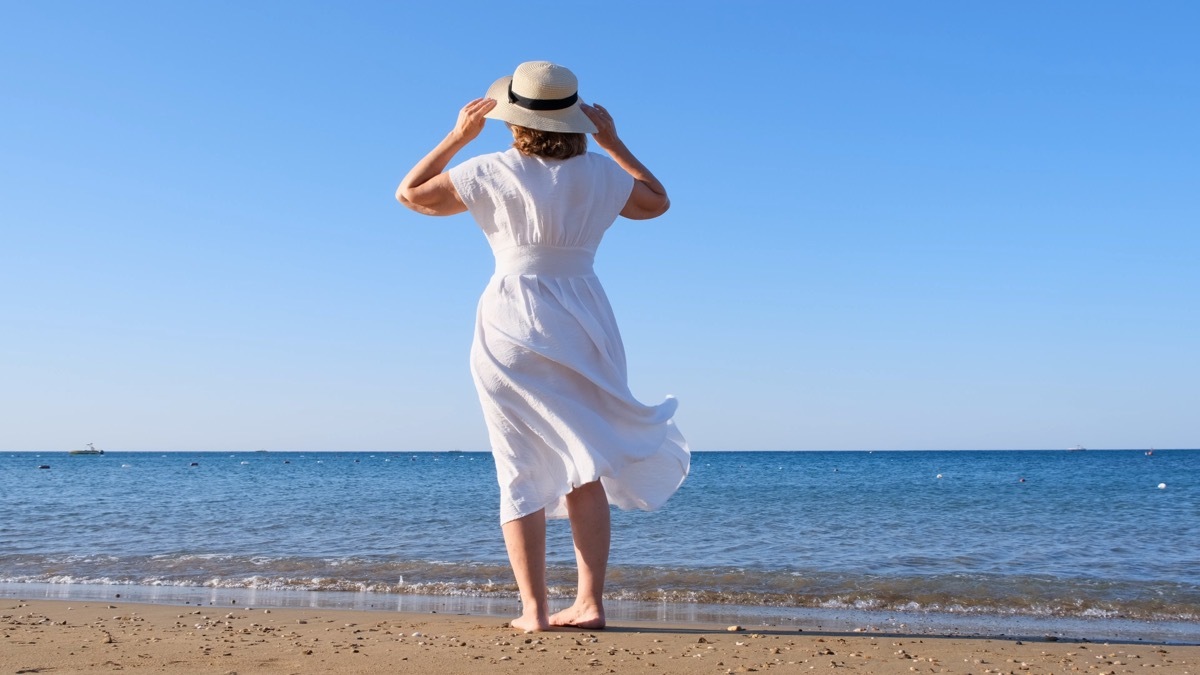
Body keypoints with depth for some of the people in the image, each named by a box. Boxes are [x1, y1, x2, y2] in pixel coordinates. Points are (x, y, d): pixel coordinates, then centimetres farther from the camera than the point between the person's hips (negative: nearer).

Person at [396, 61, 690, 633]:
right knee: (584, 468, 10)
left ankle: (533, 609, 3)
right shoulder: (600, 174, 0)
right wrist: (613, 143, 20)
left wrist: (457, 137, 9)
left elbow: (410, 194, 5)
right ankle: (589, 601, 5)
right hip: (582, 328, 2)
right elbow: (657, 202, 20)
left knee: (521, 475, 4)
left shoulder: (492, 173, -7)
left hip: (511, 327, -2)